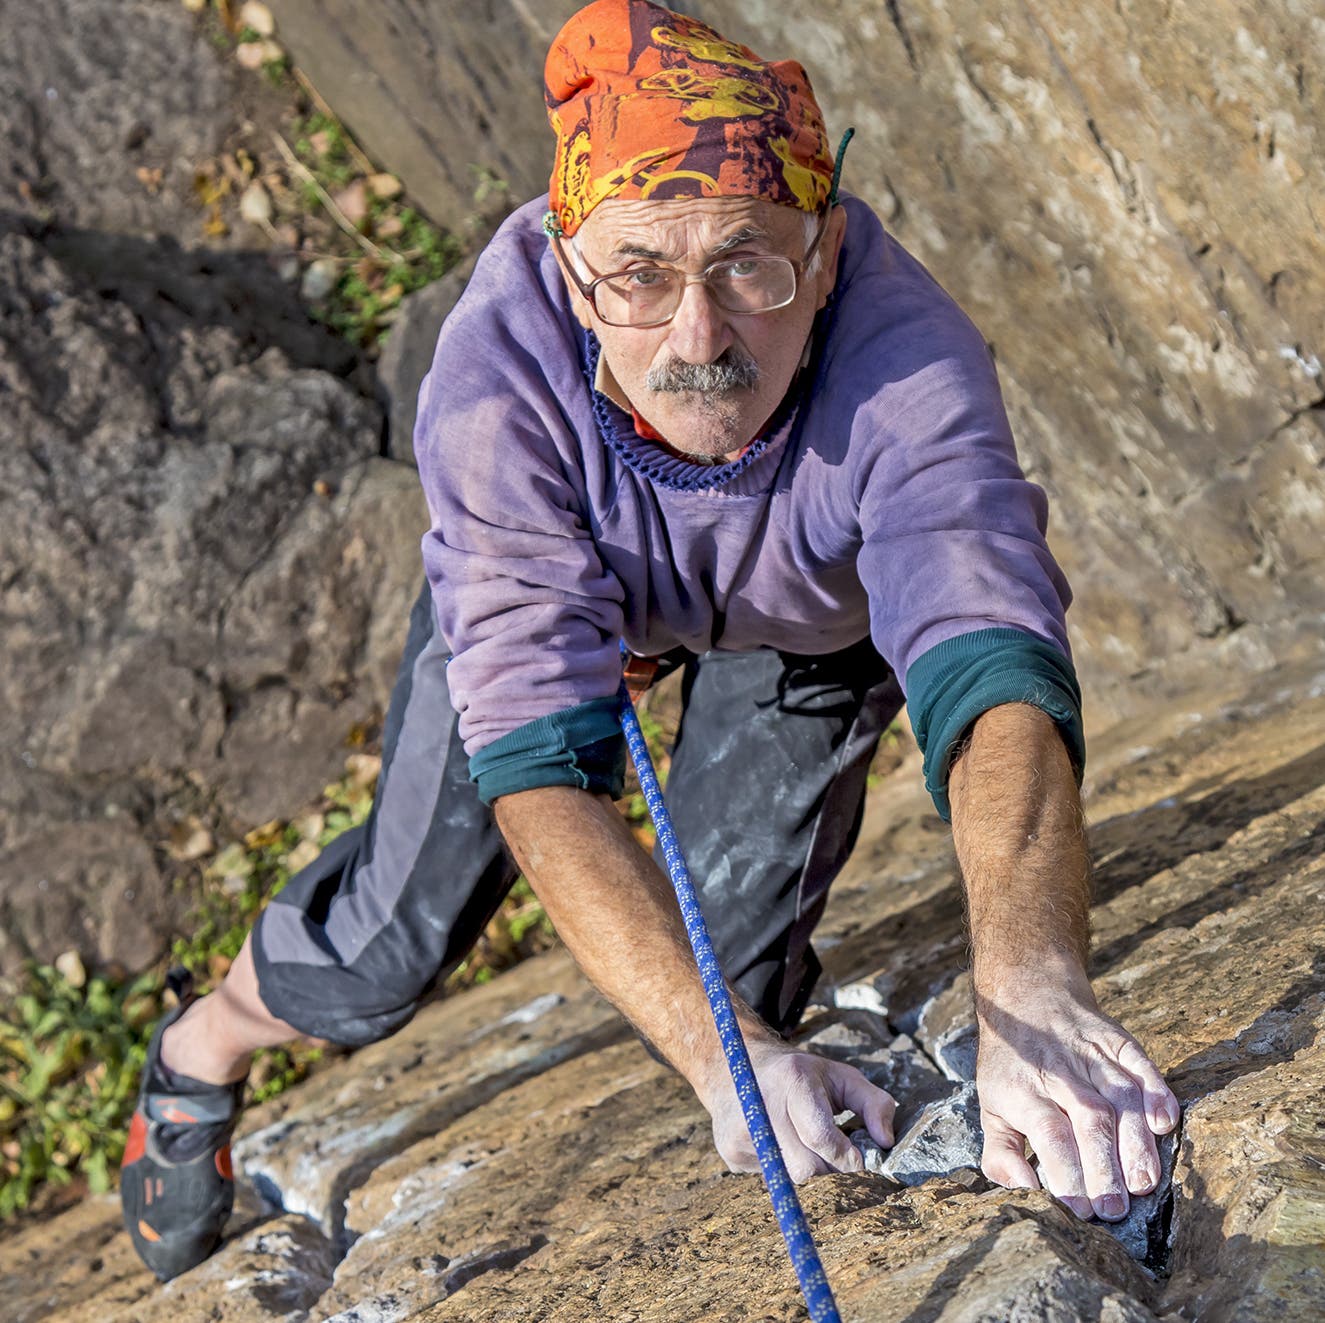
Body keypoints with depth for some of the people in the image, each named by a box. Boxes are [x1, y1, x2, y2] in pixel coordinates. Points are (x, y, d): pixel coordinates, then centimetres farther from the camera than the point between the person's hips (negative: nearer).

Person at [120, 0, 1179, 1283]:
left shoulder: (904, 363, -45)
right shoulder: (498, 373, -43)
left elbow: (992, 663, -59)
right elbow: (537, 758, -47)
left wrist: (1031, 986, -79)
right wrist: (721, 1054, -61)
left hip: (814, 614, 0)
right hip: (543, 583, 0)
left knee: (730, 963, -8)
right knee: (383, 948, 6)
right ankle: (200, 1051, 42)